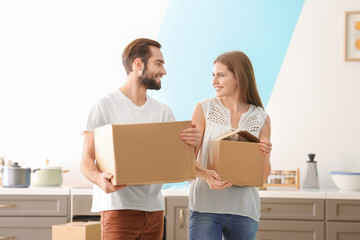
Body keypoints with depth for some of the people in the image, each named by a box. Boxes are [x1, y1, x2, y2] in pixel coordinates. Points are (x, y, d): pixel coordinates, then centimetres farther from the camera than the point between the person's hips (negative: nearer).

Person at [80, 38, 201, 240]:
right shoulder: (104, 107, -2)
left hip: (154, 208, 5)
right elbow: (87, 160, -5)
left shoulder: (164, 112, 14)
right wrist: (99, 178, -27)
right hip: (118, 206, -5)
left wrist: (193, 144, -14)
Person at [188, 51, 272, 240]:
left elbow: (263, 176, 8)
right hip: (206, 207, -2)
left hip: (244, 209, 2)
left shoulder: (261, 118, 5)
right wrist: (205, 175, -21)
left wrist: (265, 155, -12)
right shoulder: (204, 109, 2)